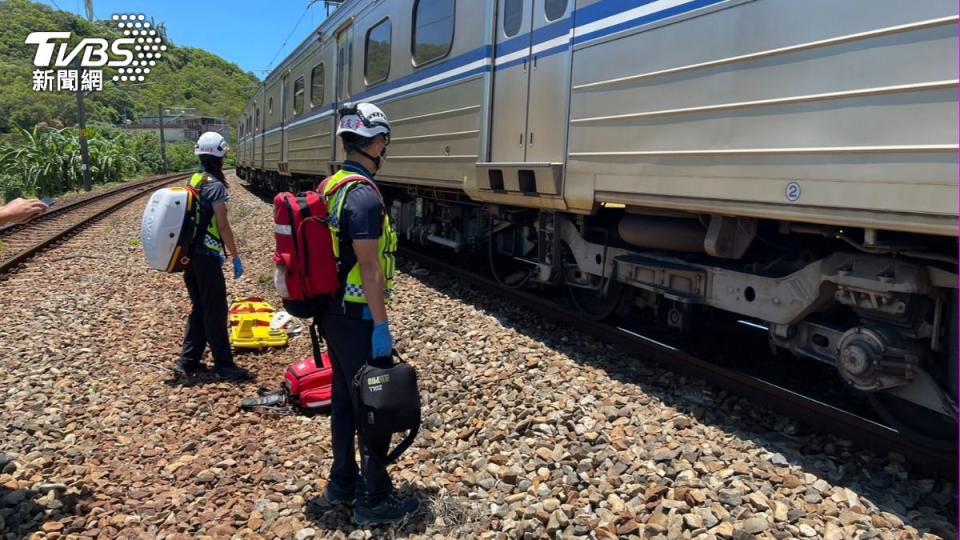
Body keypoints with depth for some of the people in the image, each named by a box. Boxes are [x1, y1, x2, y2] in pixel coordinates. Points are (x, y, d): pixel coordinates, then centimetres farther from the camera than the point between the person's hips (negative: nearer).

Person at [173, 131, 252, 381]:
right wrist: (236, 257, -11)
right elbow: (223, 225, -18)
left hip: (191, 254, 9)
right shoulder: (215, 185, -14)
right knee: (215, 312, 0)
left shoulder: (193, 181, 11)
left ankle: (187, 362, 19)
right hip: (207, 256, -9)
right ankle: (224, 364, 8)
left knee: (199, 309, 16)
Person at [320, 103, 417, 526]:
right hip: (357, 316, -10)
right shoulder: (363, 194, -21)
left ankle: (342, 483, 30)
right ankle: (374, 500, 12)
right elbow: (369, 266, -24)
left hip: (333, 312, 10)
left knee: (344, 398, 18)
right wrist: (381, 325, -20)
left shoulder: (330, 187, 10)